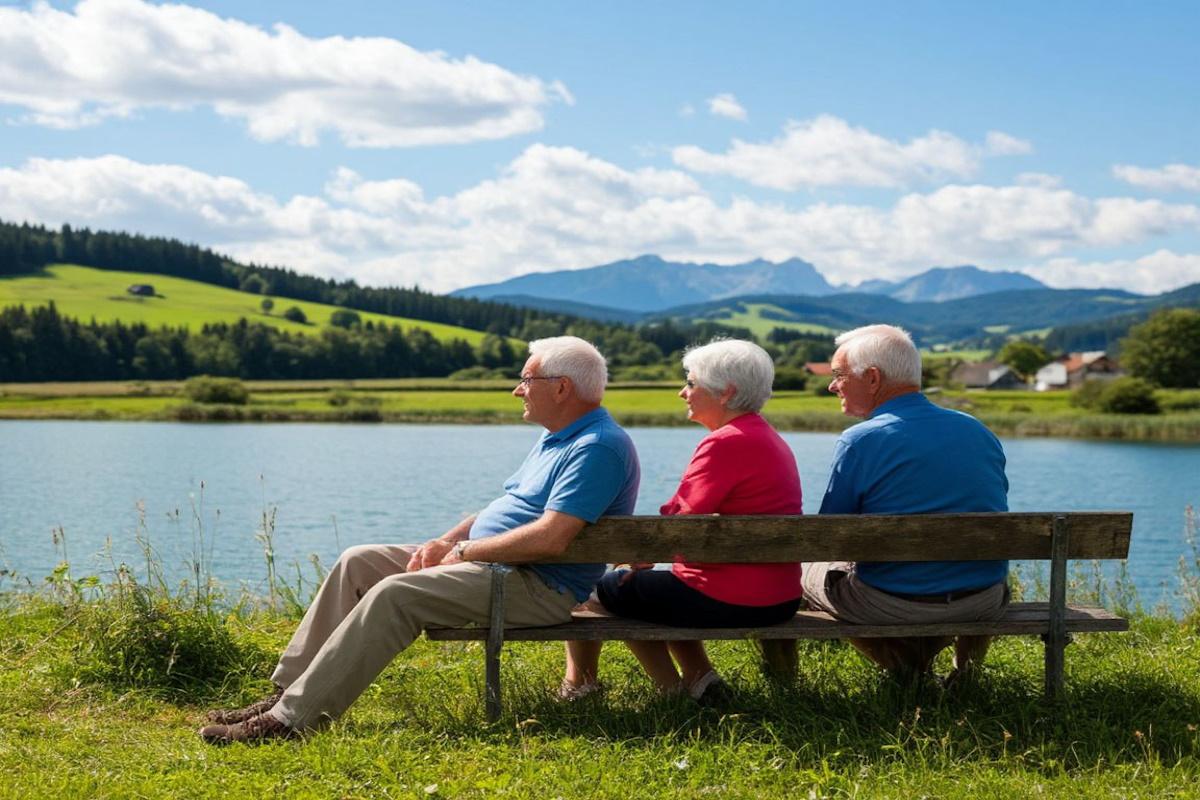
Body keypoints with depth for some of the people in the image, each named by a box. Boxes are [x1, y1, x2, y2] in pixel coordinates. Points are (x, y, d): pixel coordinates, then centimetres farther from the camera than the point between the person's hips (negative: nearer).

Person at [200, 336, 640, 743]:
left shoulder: (599, 447, -18)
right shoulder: (556, 438, 18)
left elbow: (551, 537, -28)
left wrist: (464, 550, -16)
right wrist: (445, 542, 4)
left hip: (539, 588, -11)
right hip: (484, 560, 11)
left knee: (395, 593, -26)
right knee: (357, 562, 3)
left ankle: (293, 718, -22)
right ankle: (287, 691, 1)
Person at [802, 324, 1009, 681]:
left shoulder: (859, 441, -13)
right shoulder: (979, 431, 4)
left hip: (895, 606, -5)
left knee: (808, 569, 20)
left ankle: (904, 665, 13)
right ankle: (966, 664, 23)